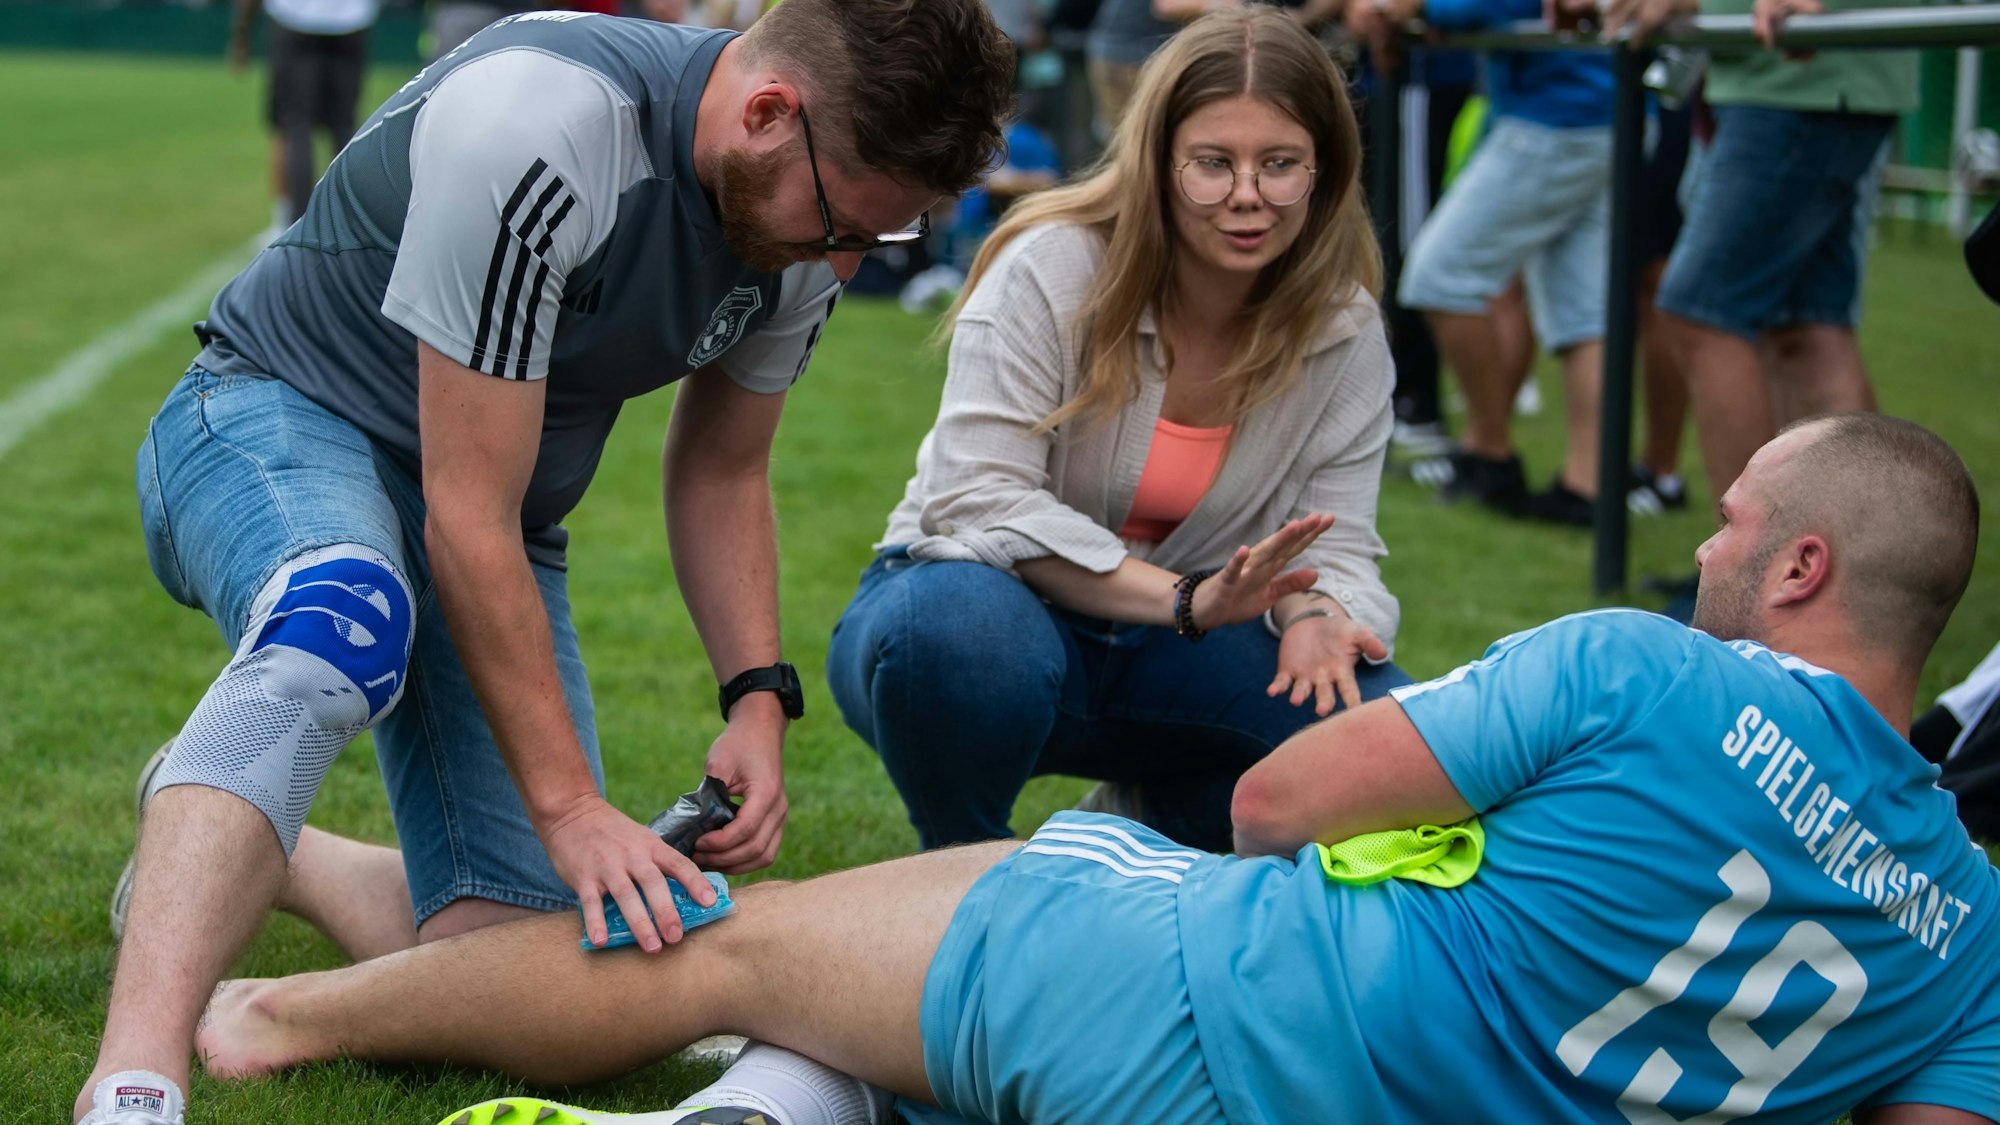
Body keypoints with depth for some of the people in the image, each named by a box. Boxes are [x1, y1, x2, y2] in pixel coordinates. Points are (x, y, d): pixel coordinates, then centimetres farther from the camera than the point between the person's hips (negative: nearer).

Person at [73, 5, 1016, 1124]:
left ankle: (227, 854, 21)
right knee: (339, 624, -44)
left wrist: (760, 699, -7)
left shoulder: (810, 220, -7)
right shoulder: (534, 127, -31)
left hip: (502, 524, 7)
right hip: (286, 417, -7)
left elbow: (720, 474, 9)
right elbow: (467, 520, -30)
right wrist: (569, 805, -31)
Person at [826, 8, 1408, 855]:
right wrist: (1182, 598, -35)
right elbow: (977, 498, -25)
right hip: (990, 595, -4)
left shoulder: (1345, 332, -5)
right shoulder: (1050, 269, -18)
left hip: (1168, 657, 4)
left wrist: (1315, 615, -30)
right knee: (962, 629, -41)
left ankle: (1162, 824, 11)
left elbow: (1335, 544, -3)